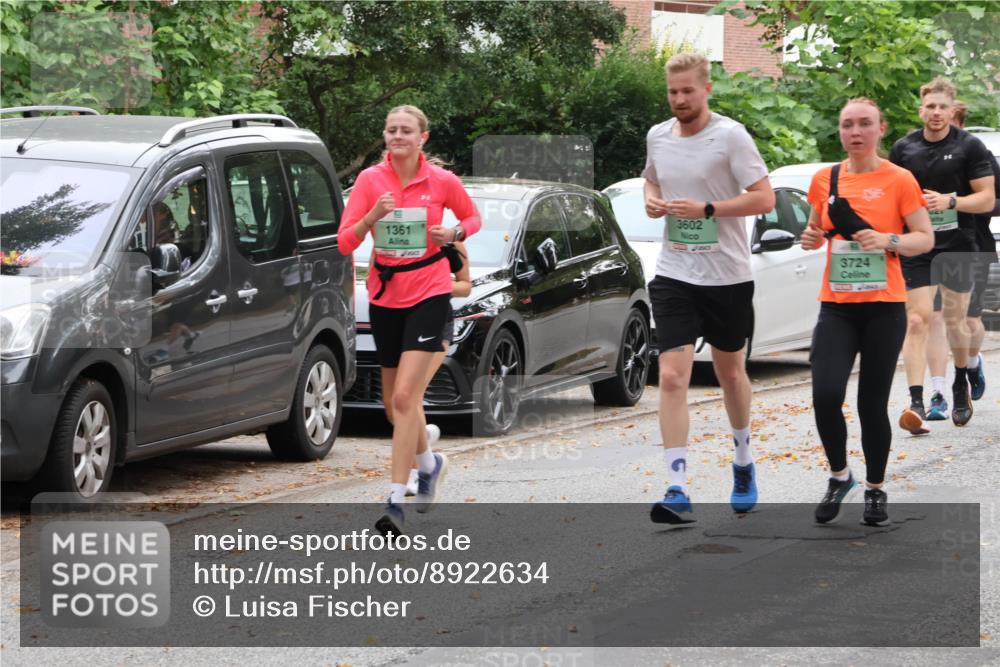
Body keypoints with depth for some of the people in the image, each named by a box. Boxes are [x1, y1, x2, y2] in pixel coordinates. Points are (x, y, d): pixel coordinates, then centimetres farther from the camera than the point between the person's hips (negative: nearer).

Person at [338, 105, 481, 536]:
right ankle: (430, 463, 44)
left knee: (405, 396, -16)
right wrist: (372, 216, -23)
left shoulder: (442, 181, -5)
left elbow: (472, 217, 13)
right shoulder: (370, 180, -1)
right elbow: (345, 242, -5)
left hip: (428, 294, -4)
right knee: (395, 399, 15)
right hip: (384, 295, 4)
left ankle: (396, 501, -15)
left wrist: (454, 233, -8)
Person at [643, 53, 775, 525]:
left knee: (731, 374, 15)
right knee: (672, 378, -12)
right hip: (674, 275, 3)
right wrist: (653, 201, 2)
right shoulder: (657, 137, 5)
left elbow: (764, 198, -13)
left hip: (727, 274, -3)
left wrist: (706, 209, -21)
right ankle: (677, 492, -15)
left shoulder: (730, 136, -10)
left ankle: (743, 463, 40)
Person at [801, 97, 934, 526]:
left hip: (883, 307, -2)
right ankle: (839, 476, 9)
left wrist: (889, 240, -19)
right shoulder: (825, 180, 7)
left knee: (873, 403, 2)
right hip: (836, 306, 2)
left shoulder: (898, 180, -3)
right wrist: (812, 237, -1)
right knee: (826, 395, -14)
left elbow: (925, 238, -1)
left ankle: (876, 490, 21)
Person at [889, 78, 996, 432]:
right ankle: (916, 402, -18)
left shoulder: (970, 147, -2)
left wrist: (951, 201, -20)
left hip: (958, 247, -1)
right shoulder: (904, 148, 5)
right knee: (917, 321, -11)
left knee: (955, 321, 10)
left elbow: (987, 199, -5)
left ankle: (961, 383, 37)